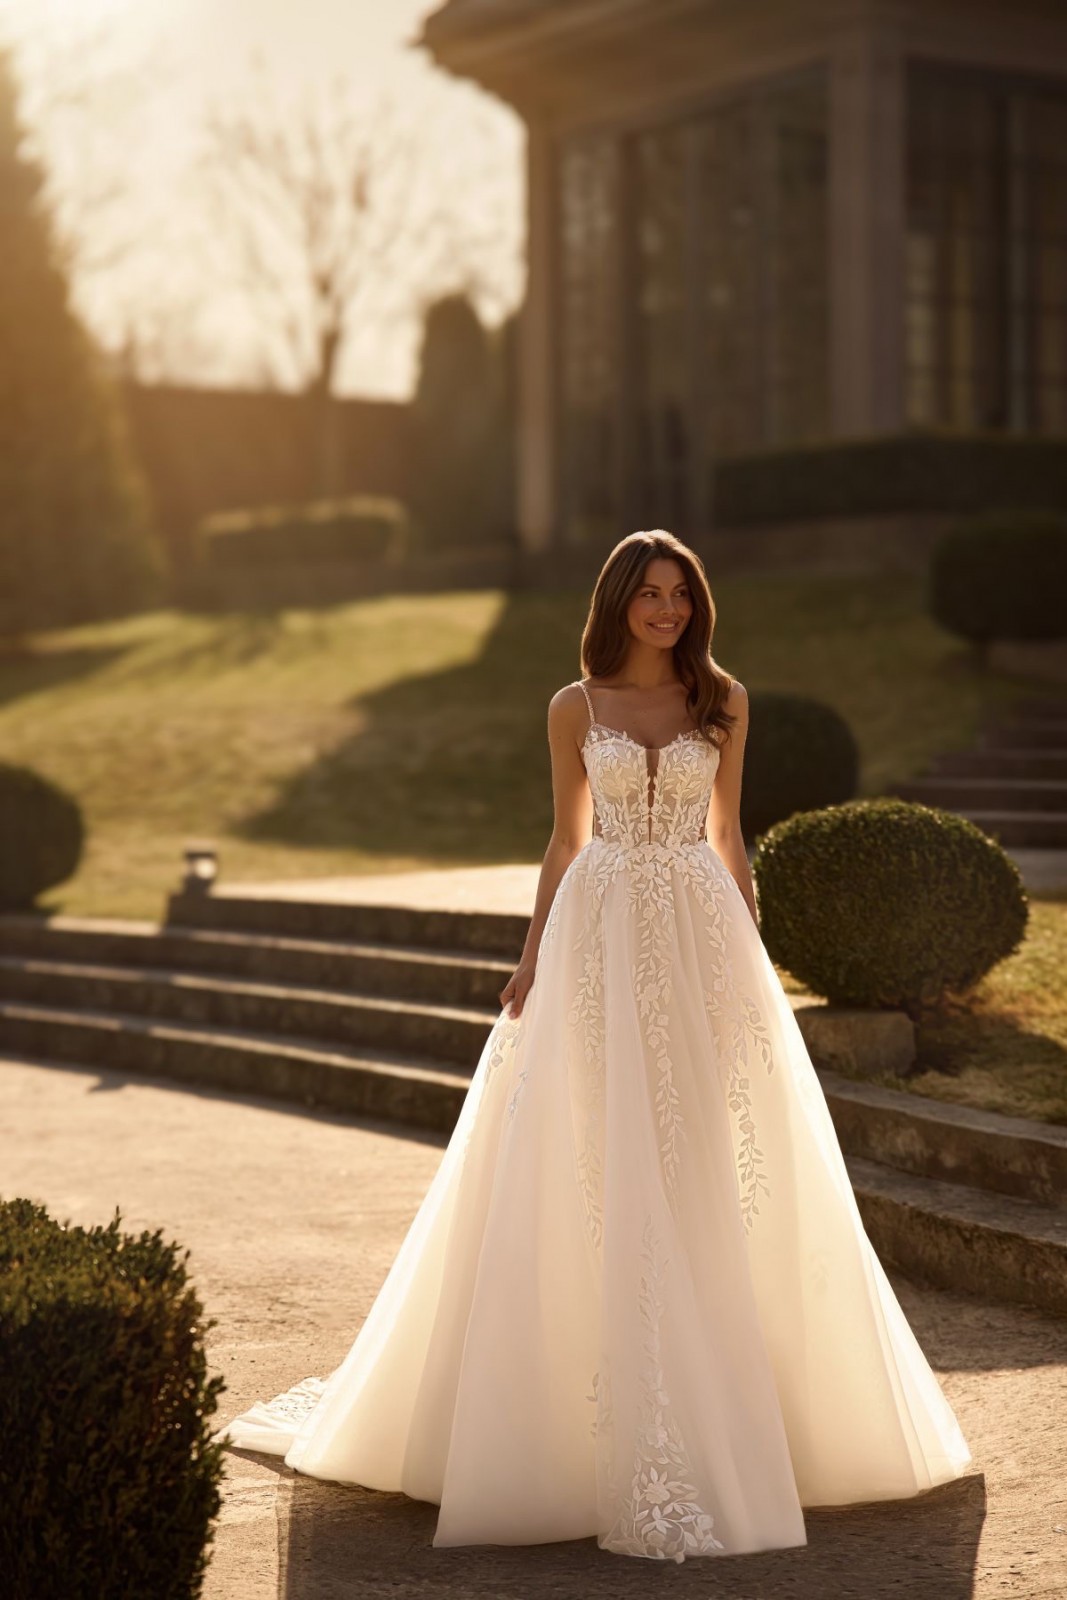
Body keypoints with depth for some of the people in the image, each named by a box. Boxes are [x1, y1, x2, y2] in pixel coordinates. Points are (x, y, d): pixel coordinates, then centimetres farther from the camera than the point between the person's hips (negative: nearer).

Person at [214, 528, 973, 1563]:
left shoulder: (723, 702, 7)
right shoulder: (576, 708, 5)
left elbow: (728, 835, 10)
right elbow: (566, 840, 8)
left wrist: (752, 952, 5)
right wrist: (531, 962, 3)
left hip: (701, 936, 1)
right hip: (601, 936, -1)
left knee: (706, 1163, 2)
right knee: (602, 1173, -1)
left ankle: (712, 1394, 14)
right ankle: (613, 1415, 8)